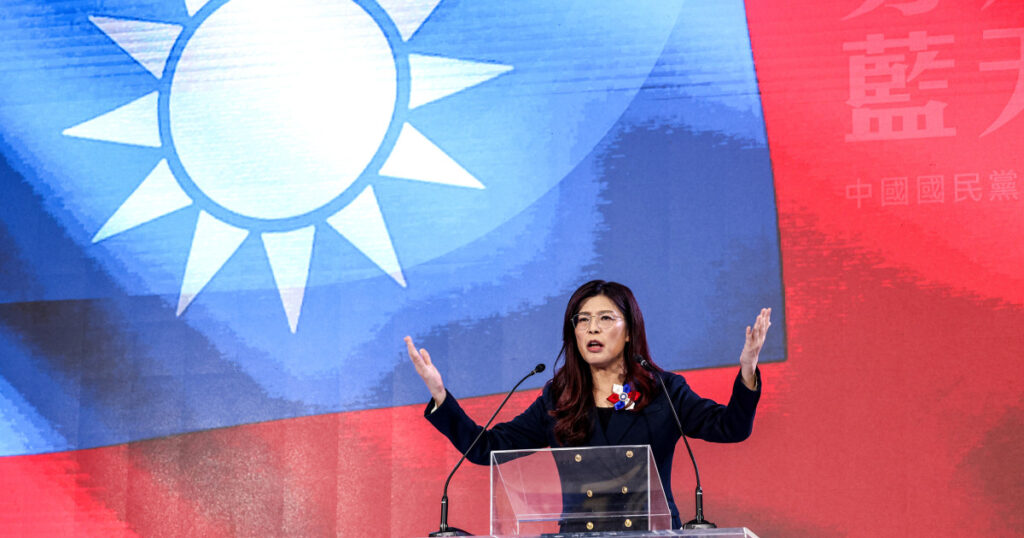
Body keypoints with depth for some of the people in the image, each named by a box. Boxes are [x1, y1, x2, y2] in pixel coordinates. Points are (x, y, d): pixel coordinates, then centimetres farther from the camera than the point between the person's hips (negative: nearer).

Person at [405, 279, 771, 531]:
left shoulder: (664, 392, 8)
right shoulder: (557, 401, 12)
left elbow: (730, 427, -2)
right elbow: (486, 448, 10)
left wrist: (747, 373, -19)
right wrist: (439, 395, 0)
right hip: (579, 533, 1)